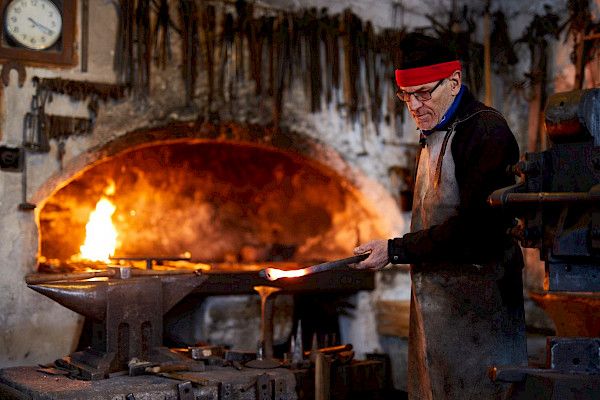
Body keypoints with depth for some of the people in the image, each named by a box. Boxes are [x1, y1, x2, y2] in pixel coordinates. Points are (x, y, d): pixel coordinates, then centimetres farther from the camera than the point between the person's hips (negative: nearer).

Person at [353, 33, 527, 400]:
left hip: (478, 295, -9)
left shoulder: (487, 131, -15)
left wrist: (397, 251, -18)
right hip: (433, 293, 9)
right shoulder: (434, 133, 14)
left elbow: (474, 225, -23)